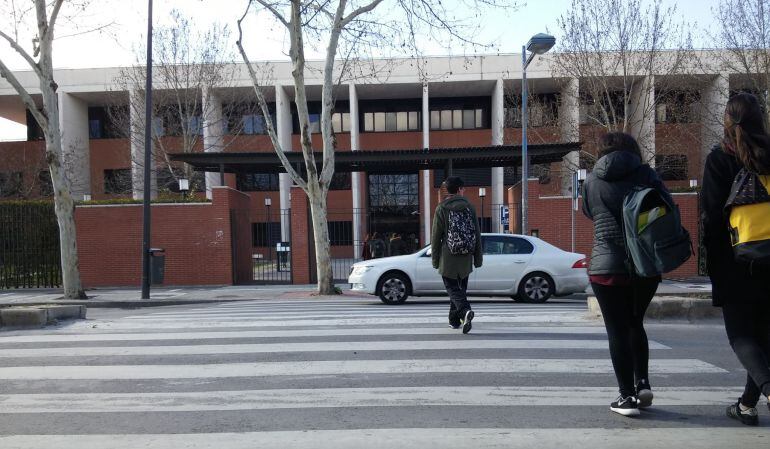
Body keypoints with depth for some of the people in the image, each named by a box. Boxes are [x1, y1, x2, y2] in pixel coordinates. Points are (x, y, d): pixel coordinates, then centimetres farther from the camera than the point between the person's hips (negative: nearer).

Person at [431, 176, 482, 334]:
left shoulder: (441, 209, -5)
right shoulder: (469, 207, 3)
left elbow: (436, 236, -5)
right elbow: (477, 234, 5)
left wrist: (435, 259, 3)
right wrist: (478, 258, 10)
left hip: (448, 258, -3)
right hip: (466, 257, 3)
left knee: (452, 287, 2)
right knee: (461, 288, 15)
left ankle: (465, 310, -24)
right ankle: (454, 320, 23)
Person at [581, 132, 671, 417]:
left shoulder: (592, 181, 1)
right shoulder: (646, 175, 1)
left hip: (607, 267, -2)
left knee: (617, 330, 5)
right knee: (635, 323, 21)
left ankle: (627, 396, 5)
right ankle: (642, 383, 15)